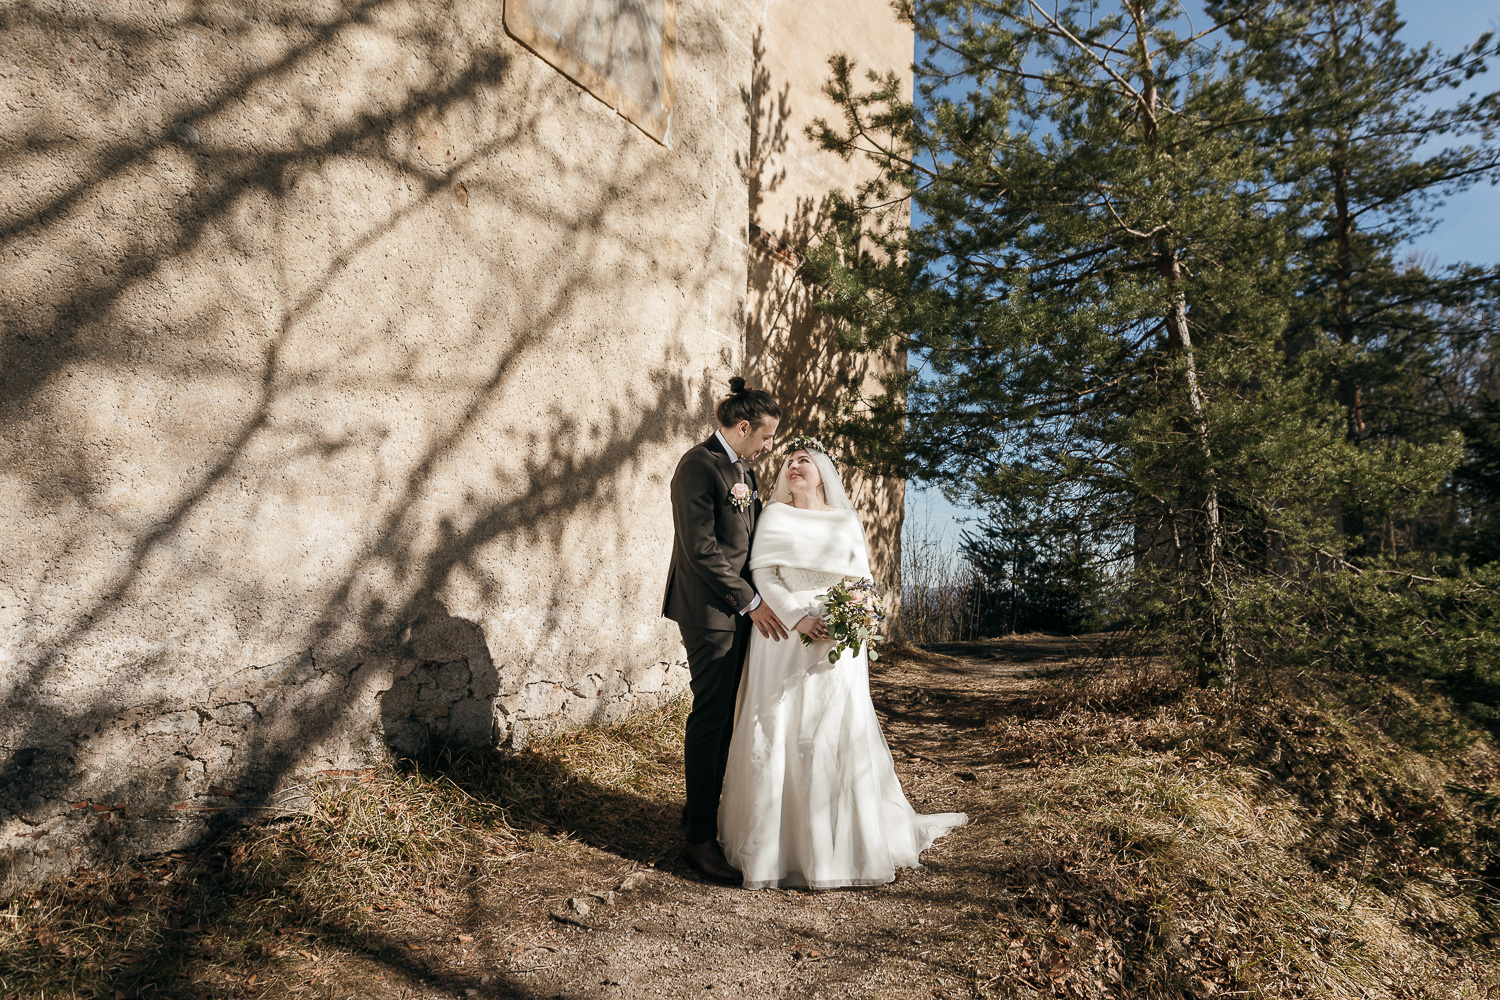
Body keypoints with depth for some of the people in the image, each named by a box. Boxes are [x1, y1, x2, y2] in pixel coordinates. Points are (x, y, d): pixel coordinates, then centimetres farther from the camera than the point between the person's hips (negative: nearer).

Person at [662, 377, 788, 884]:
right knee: (711, 717, -3)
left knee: (726, 717, 13)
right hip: (710, 611, -9)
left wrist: (756, 599, 11)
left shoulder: (744, 470, 16)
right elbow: (701, 547, -18)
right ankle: (700, 838, 7)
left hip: (741, 611, 9)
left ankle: (701, 812, 27)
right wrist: (751, 601, -16)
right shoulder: (699, 465, -13)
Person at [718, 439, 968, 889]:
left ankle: (841, 844, 16)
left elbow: (863, 578, 10)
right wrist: (799, 618, -15)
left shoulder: (846, 521, 11)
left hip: (838, 641, 1)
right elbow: (762, 573, -3)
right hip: (784, 640, -1)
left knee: (841, 735, 1)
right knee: (779, 735, -2)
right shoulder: (775, 515, 6)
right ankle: (776, 844, 10)